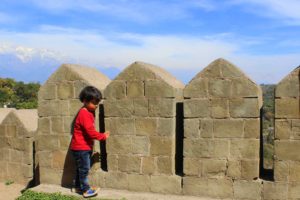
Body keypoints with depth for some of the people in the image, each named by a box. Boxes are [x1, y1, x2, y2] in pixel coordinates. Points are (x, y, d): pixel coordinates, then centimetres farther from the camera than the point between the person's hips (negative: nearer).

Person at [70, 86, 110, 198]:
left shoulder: (89, 112, 10)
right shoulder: (84, 114, -22)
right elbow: (90, 131, -25)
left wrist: (101, 135, 2)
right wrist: (103, 136, -15)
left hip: (86, 146, 10)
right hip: (81, 147, -10)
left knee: (81, 168, 18)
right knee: (84, 169, -3)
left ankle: (78, 187, 29)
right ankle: (86, 190, 5)